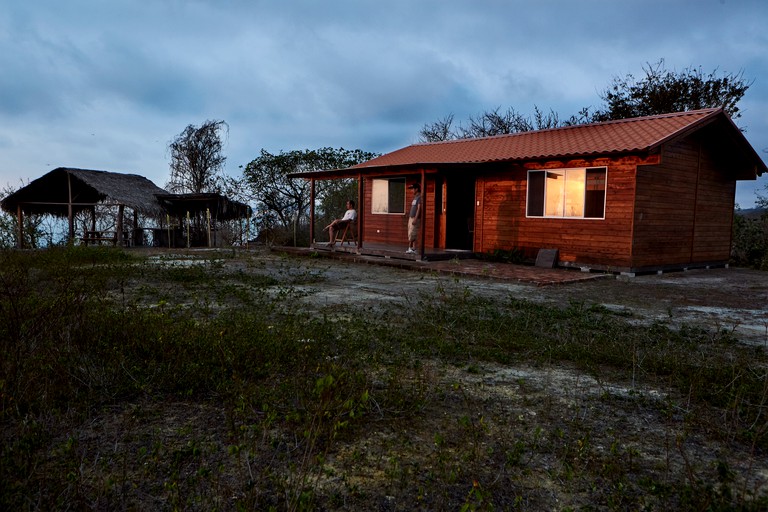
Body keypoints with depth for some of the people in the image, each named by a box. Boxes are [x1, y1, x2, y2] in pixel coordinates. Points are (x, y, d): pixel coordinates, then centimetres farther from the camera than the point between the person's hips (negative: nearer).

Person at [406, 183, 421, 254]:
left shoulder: (420, 197, -10)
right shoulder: (415, 198, 19)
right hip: (411, 218, 9)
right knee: (411, 235, 7)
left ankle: (410, 248, -8)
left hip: (415, 219, -9)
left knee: (412, 234, -11)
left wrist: (415, 219, -22)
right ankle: (413, 249, 8)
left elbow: (419, 209, -17)